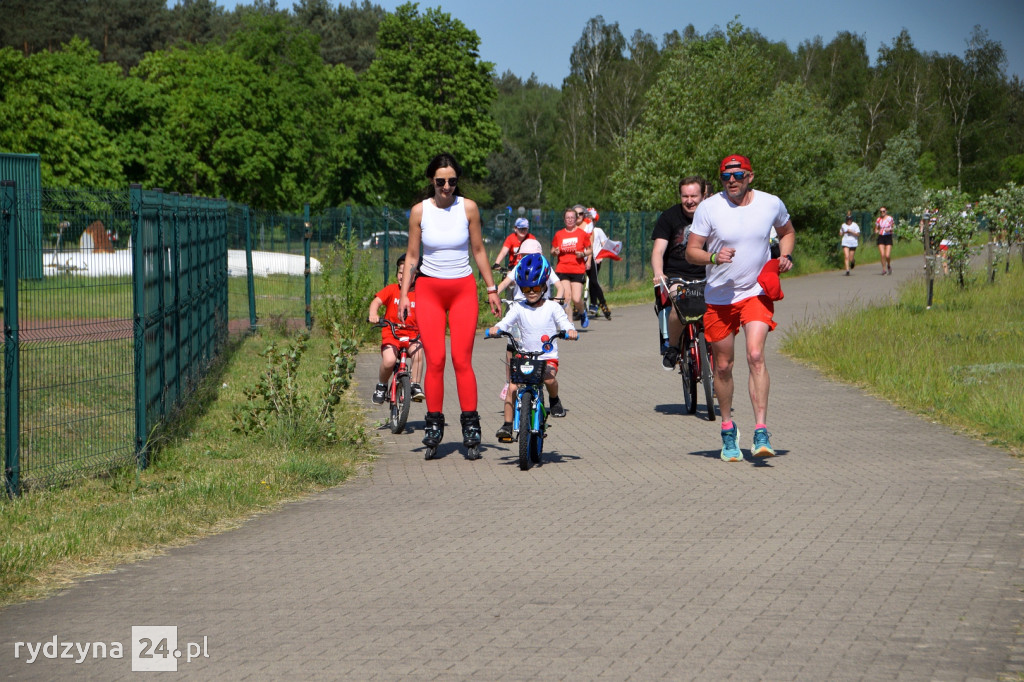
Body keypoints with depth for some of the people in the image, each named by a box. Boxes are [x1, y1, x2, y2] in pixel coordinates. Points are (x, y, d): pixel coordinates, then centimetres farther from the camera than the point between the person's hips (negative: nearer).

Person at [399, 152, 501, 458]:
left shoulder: (468, 208, 0)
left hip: (463, 289, 0)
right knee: (435, 360, -6)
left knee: (462, 360, -8)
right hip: (429, 289, 0)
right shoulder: (420, 211, 0)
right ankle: (434, 423, 4)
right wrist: (404, 293, 0)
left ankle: (470, 424, -1)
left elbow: (478, 250, 7)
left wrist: (491, 289, 7)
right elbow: (412, 255, 6)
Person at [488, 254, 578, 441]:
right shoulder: (519, 308, 3)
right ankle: (507, 425, -10)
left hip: (548, 357, -1)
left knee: (549, 378, -32)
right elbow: (505, 323, -8)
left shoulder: (552, 308, 1)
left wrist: (571, 331, -30)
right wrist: (496, 328, -30)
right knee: (512, 387, -18)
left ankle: (554, 400, 2)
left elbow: (565, 324, -6)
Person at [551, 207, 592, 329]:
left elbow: (589, 250, 10)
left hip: (578, 270, -1)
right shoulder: (559, 234, 8)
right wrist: (555, 252, -7)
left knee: (576, 299, -9)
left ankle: (582, 313, 23)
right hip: (562, 270, 1)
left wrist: (583, 254, -11)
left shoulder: (582, 234, 3)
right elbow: (553, 251, 17)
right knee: (566, 298, -9)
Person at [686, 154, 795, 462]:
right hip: (719, 297, 0)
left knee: (755, 356, -19)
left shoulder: (771, 204, 0)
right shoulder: (708, 208, -6)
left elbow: (787, 231, 20)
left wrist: (786, 256, 1)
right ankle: (728, 430, 27)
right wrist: (714, 257, -23)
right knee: (723, 366, 7)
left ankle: (761, 432, -19)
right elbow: (691, 251, -3)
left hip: (757, 292, 0)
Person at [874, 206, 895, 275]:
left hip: (888, 237, -2)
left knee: (887, 255, -9)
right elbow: (876, 229, 15)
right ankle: (884, 269, 4)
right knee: (882, 255, -8)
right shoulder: (878, 219, 6)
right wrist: (876, 231, -8)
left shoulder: (890, 218, 0)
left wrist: (889, 229, -13)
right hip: (881, 238, 2)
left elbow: (894, 227, 8)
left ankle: (889, 265, 20)